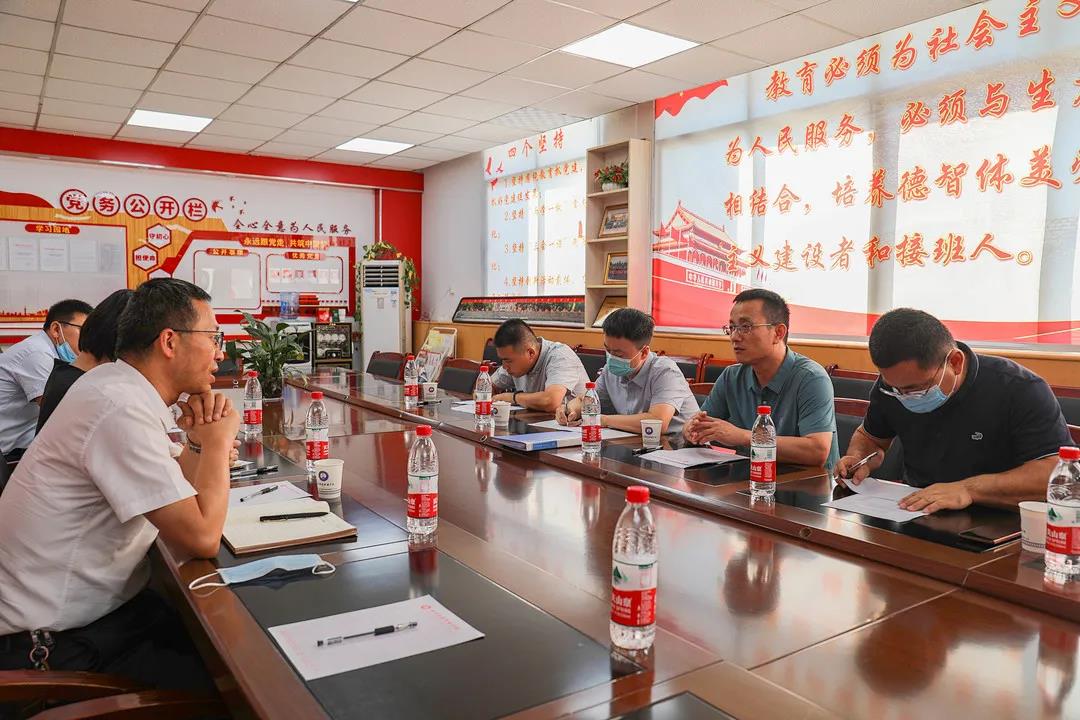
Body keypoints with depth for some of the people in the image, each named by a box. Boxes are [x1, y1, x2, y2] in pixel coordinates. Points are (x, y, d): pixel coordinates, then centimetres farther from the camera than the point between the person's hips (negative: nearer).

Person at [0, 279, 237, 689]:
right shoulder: (122, 410, -26)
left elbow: (177, 488, 13)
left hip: (99, 605, 9)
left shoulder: (117, 384, 3)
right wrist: (218, 440, -15)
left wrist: (199, 442, -7)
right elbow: (201, 538, -27)